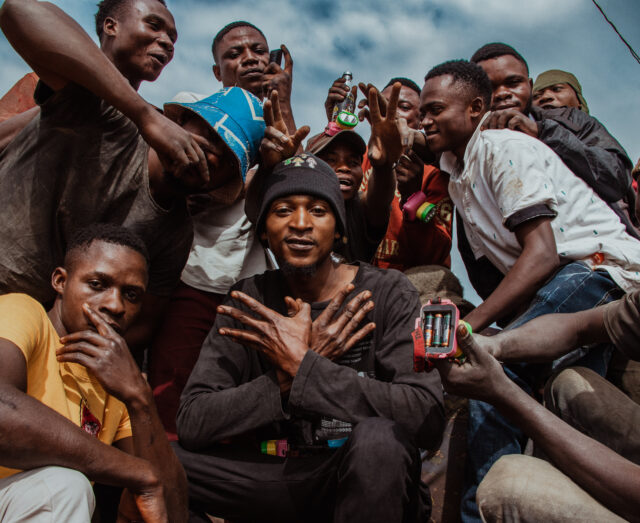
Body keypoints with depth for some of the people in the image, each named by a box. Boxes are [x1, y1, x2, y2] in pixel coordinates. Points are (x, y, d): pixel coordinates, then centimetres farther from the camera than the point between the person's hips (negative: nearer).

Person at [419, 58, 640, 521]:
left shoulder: (503, 147, -8)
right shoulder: (458, 175, 18)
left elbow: (542, 253, -18)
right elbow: (502, 267, 18)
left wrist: (470, 325, -23)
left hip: (600, 265, -10)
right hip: (557, 282, 10)